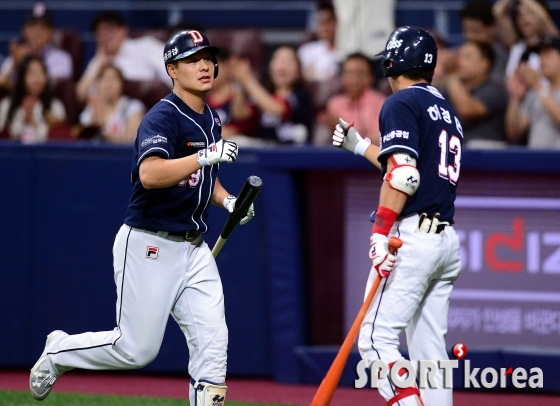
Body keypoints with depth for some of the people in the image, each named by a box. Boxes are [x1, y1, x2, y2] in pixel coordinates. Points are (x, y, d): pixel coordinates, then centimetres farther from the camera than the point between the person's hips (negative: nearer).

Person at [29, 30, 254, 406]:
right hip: (149, 246, -7)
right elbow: (150, 174, -33)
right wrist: (205, 156, -39)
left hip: (194, 248, 7)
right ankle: (59, 350, 25)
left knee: (212, 340, -6)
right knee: (137, 349, 0)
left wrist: (226, 200, 8)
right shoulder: (162, 117, -16)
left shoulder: (211, 119, 11)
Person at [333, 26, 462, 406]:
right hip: (447, 241, 9)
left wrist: (381, 231, -20)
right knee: (429, 349, 8)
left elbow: (404, 175, -16)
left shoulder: (402, 103, -4)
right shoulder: (448, 111, 21)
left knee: (377, 339, -11)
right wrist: (360, 146, 38)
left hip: (411, 236, -9)